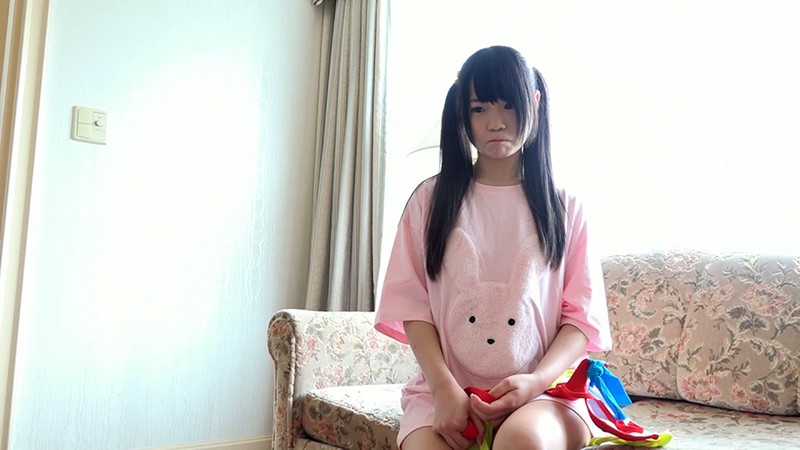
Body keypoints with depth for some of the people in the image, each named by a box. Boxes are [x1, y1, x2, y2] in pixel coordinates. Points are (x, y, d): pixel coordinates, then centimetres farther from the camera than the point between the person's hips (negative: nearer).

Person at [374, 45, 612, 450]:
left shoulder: (563, 208, 10)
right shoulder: (430, 200, 9)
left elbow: (582, 315, 5)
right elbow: (412, 303, 2)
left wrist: (536, 381, -13)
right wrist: (446, 388, -12)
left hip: (542, 390, 1)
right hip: (444, 387, 0)